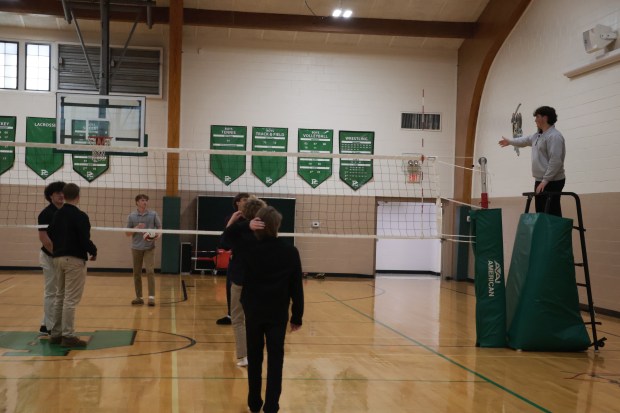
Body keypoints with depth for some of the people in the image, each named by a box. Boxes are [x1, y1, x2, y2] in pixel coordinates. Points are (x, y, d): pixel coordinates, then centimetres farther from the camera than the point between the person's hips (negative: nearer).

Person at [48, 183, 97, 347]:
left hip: (58, 258, 7)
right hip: (74, 259, -7)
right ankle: (68, 336, -5)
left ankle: (56, 333, 20)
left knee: (60, 297, 16)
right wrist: (93, 251, 0)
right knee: (71, 299, -5)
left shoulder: (57, 215, 8)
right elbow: (85, 239, -17)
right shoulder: (80, 216, -14)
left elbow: (50, 234, 12)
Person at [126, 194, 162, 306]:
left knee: (150, 271, -12)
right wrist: (136, 228, -12)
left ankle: (151, 297, -11)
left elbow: (159, 228, 6)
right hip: (136, 248, 2)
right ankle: (139, 297, 14)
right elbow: (127, 233, 7)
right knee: (136, 273, 5)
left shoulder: (153, 215, 4)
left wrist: (157, 235, -15)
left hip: (149, 247, -2)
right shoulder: (131, 216, 5)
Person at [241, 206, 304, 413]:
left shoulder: (250, 250, -8)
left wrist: (248, 228, 0)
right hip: (278, 314, -1)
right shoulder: (290, 252, -7)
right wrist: (297, 316, 5)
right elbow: (297, 287, -3)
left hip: (253, 312, 1)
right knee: (275, 360, 6)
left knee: (254, 359, 15)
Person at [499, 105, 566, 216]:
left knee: (552, 214, -14)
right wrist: (509, 141, 53)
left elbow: (555, 161, -23)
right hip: (540, 181, 10)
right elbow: (525, 140, 38)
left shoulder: (554, 136, -15)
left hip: (551, 182, -10)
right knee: (541, 213, 13)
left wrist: (545, 180, -24)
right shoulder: (538, 135, 16)